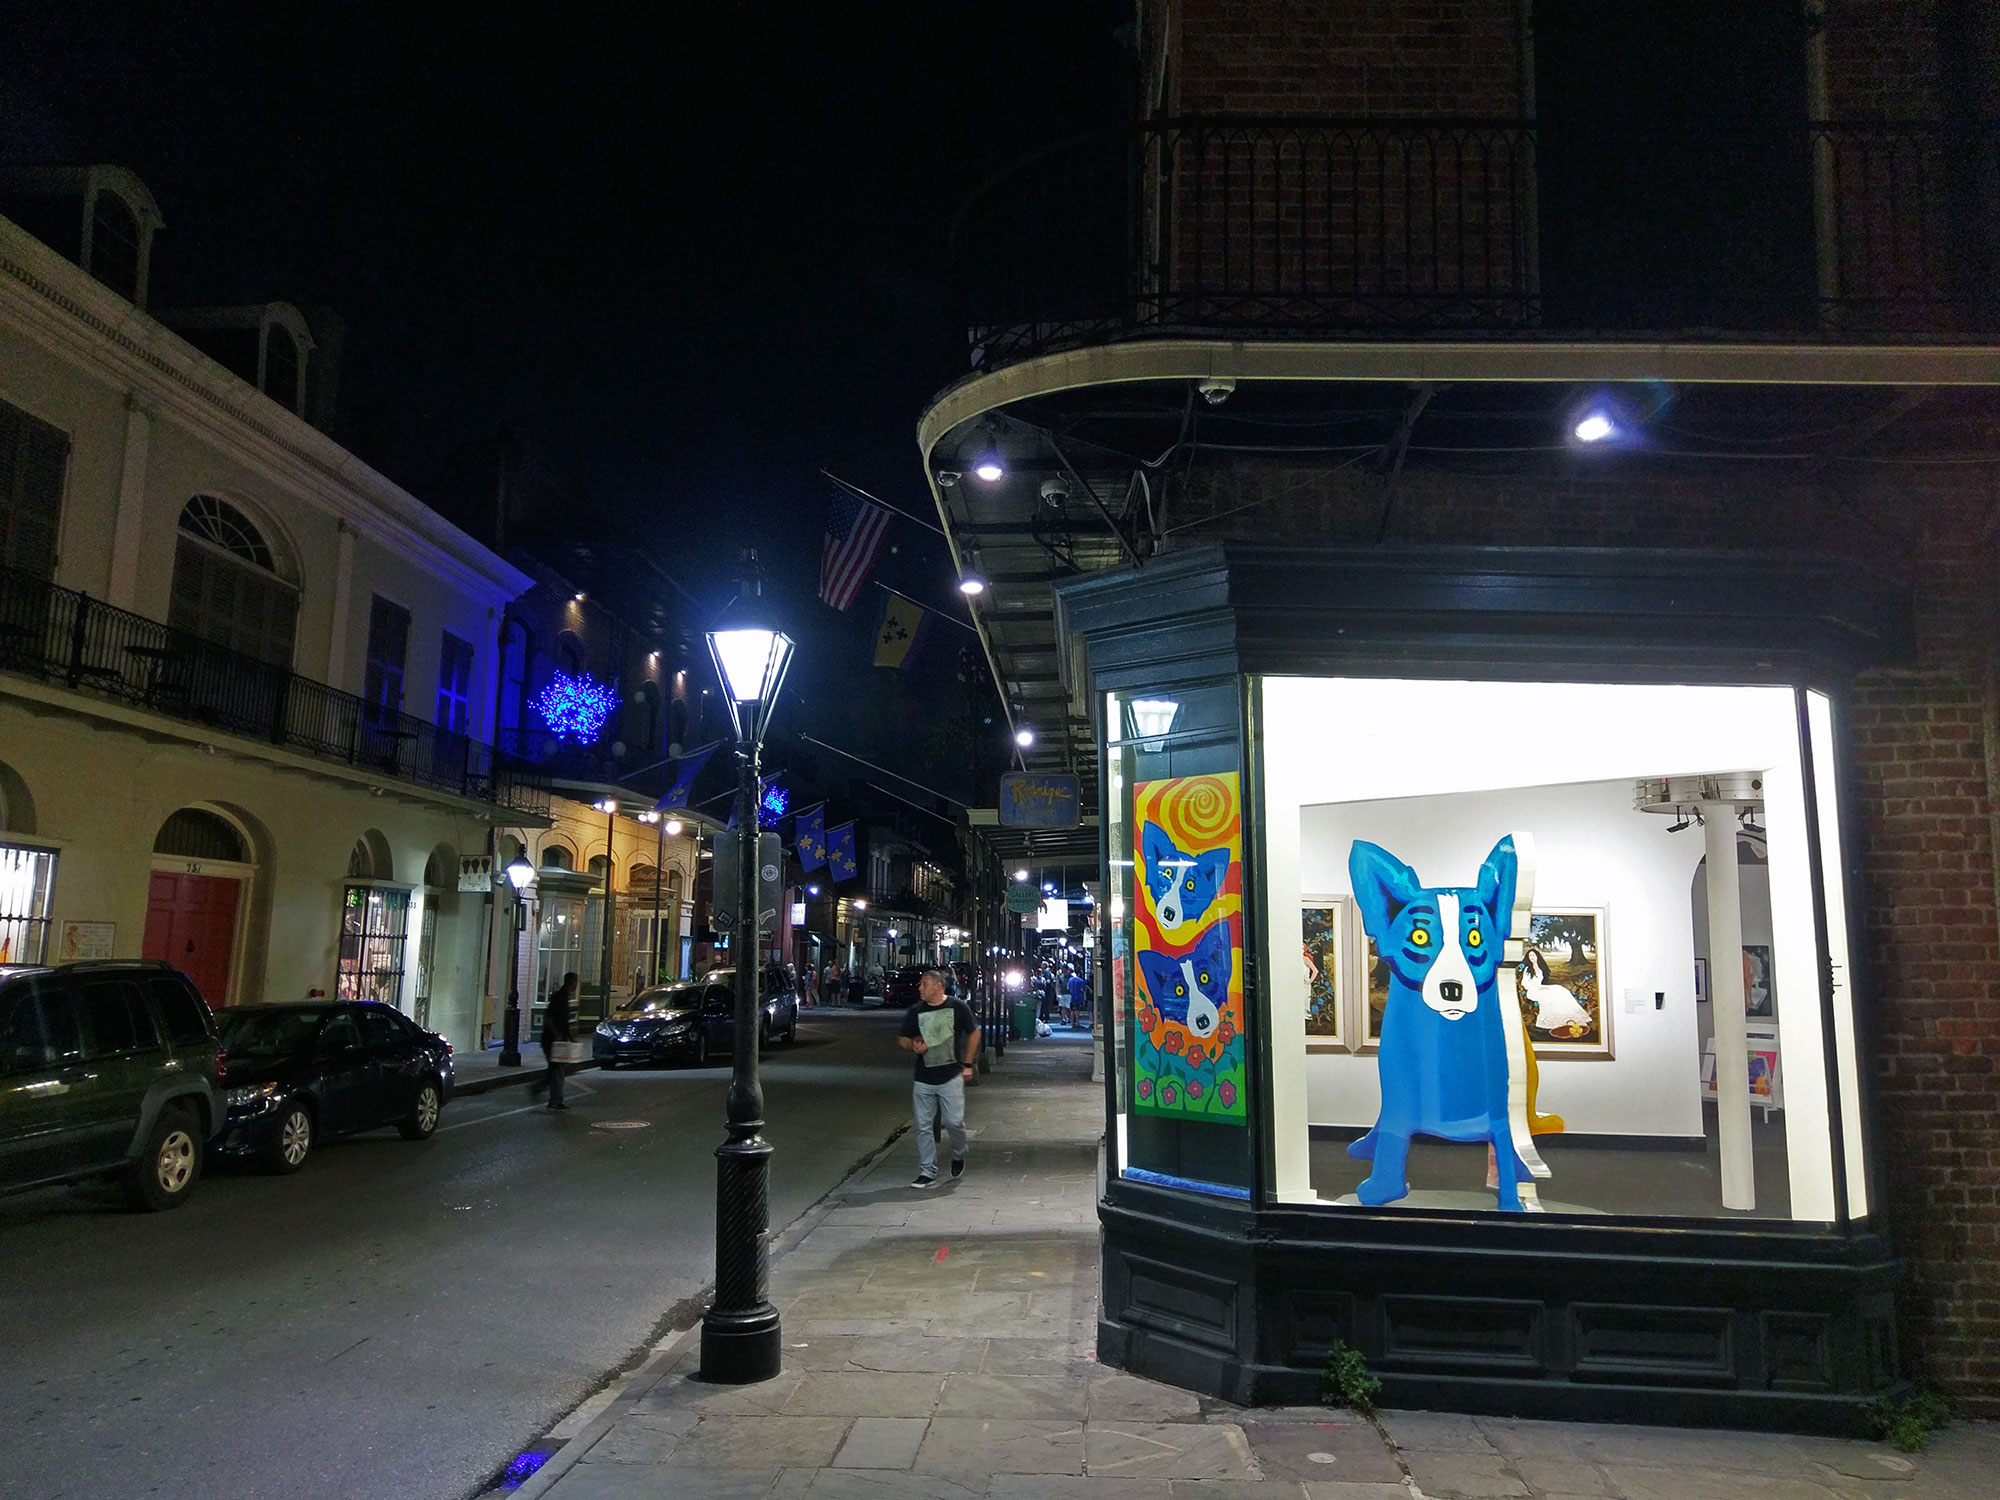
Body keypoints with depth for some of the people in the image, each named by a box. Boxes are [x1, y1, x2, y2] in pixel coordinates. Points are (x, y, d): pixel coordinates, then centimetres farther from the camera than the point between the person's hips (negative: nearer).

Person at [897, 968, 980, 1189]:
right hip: (923, 1079, 3)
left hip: (951, 1076, -3)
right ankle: (927, 1173, 11)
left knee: (954, 1121, -4)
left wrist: (967, 1064, 2)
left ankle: (958, 1156, 27)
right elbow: (902, 1039, 14)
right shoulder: (914, 1012, 4)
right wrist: (913, 1045, -10)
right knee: (923, 1127, 2)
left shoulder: (958, 1007, -3)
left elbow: (974, 1033, 6)